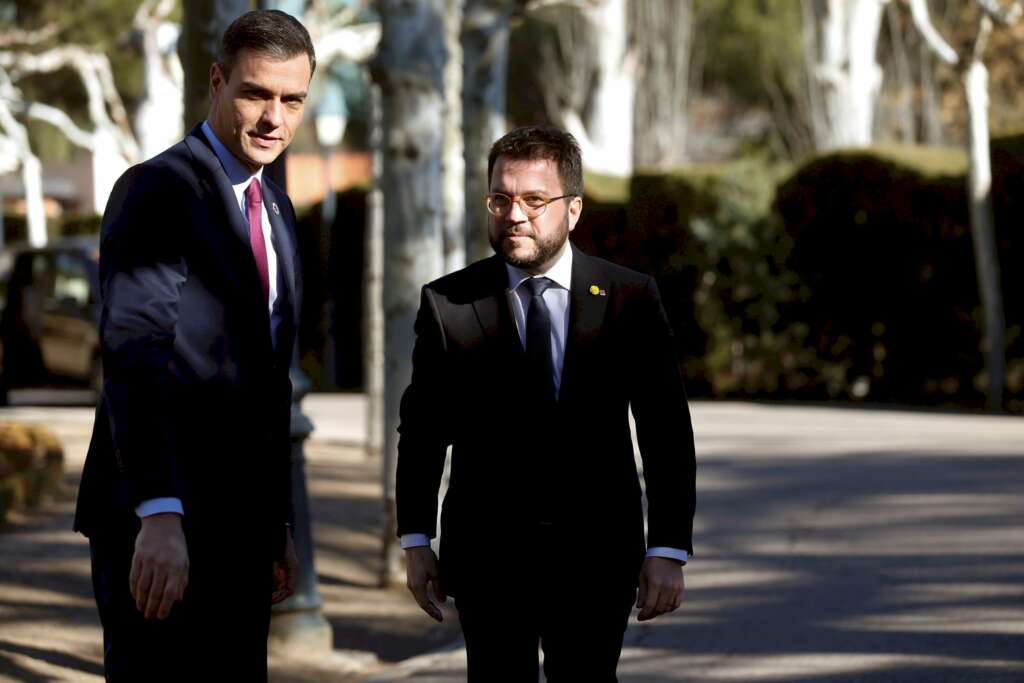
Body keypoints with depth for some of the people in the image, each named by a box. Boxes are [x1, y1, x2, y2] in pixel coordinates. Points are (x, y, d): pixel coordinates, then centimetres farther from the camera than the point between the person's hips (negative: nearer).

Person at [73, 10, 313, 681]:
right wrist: (158, 515, -33)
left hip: (240, 524, 8)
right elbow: (134, 351, -22)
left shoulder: (275, 208, 17)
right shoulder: (157, 190, -10)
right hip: (157, 522, -8)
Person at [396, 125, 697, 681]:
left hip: (597, 554, 0)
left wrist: (668, 550, -4)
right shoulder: (446, 304, 1)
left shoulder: (631, 300, 1)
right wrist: (415, 541, 2)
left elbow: (666, 432, 1)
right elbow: (421, 431, 6)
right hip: (486, 554, 0)